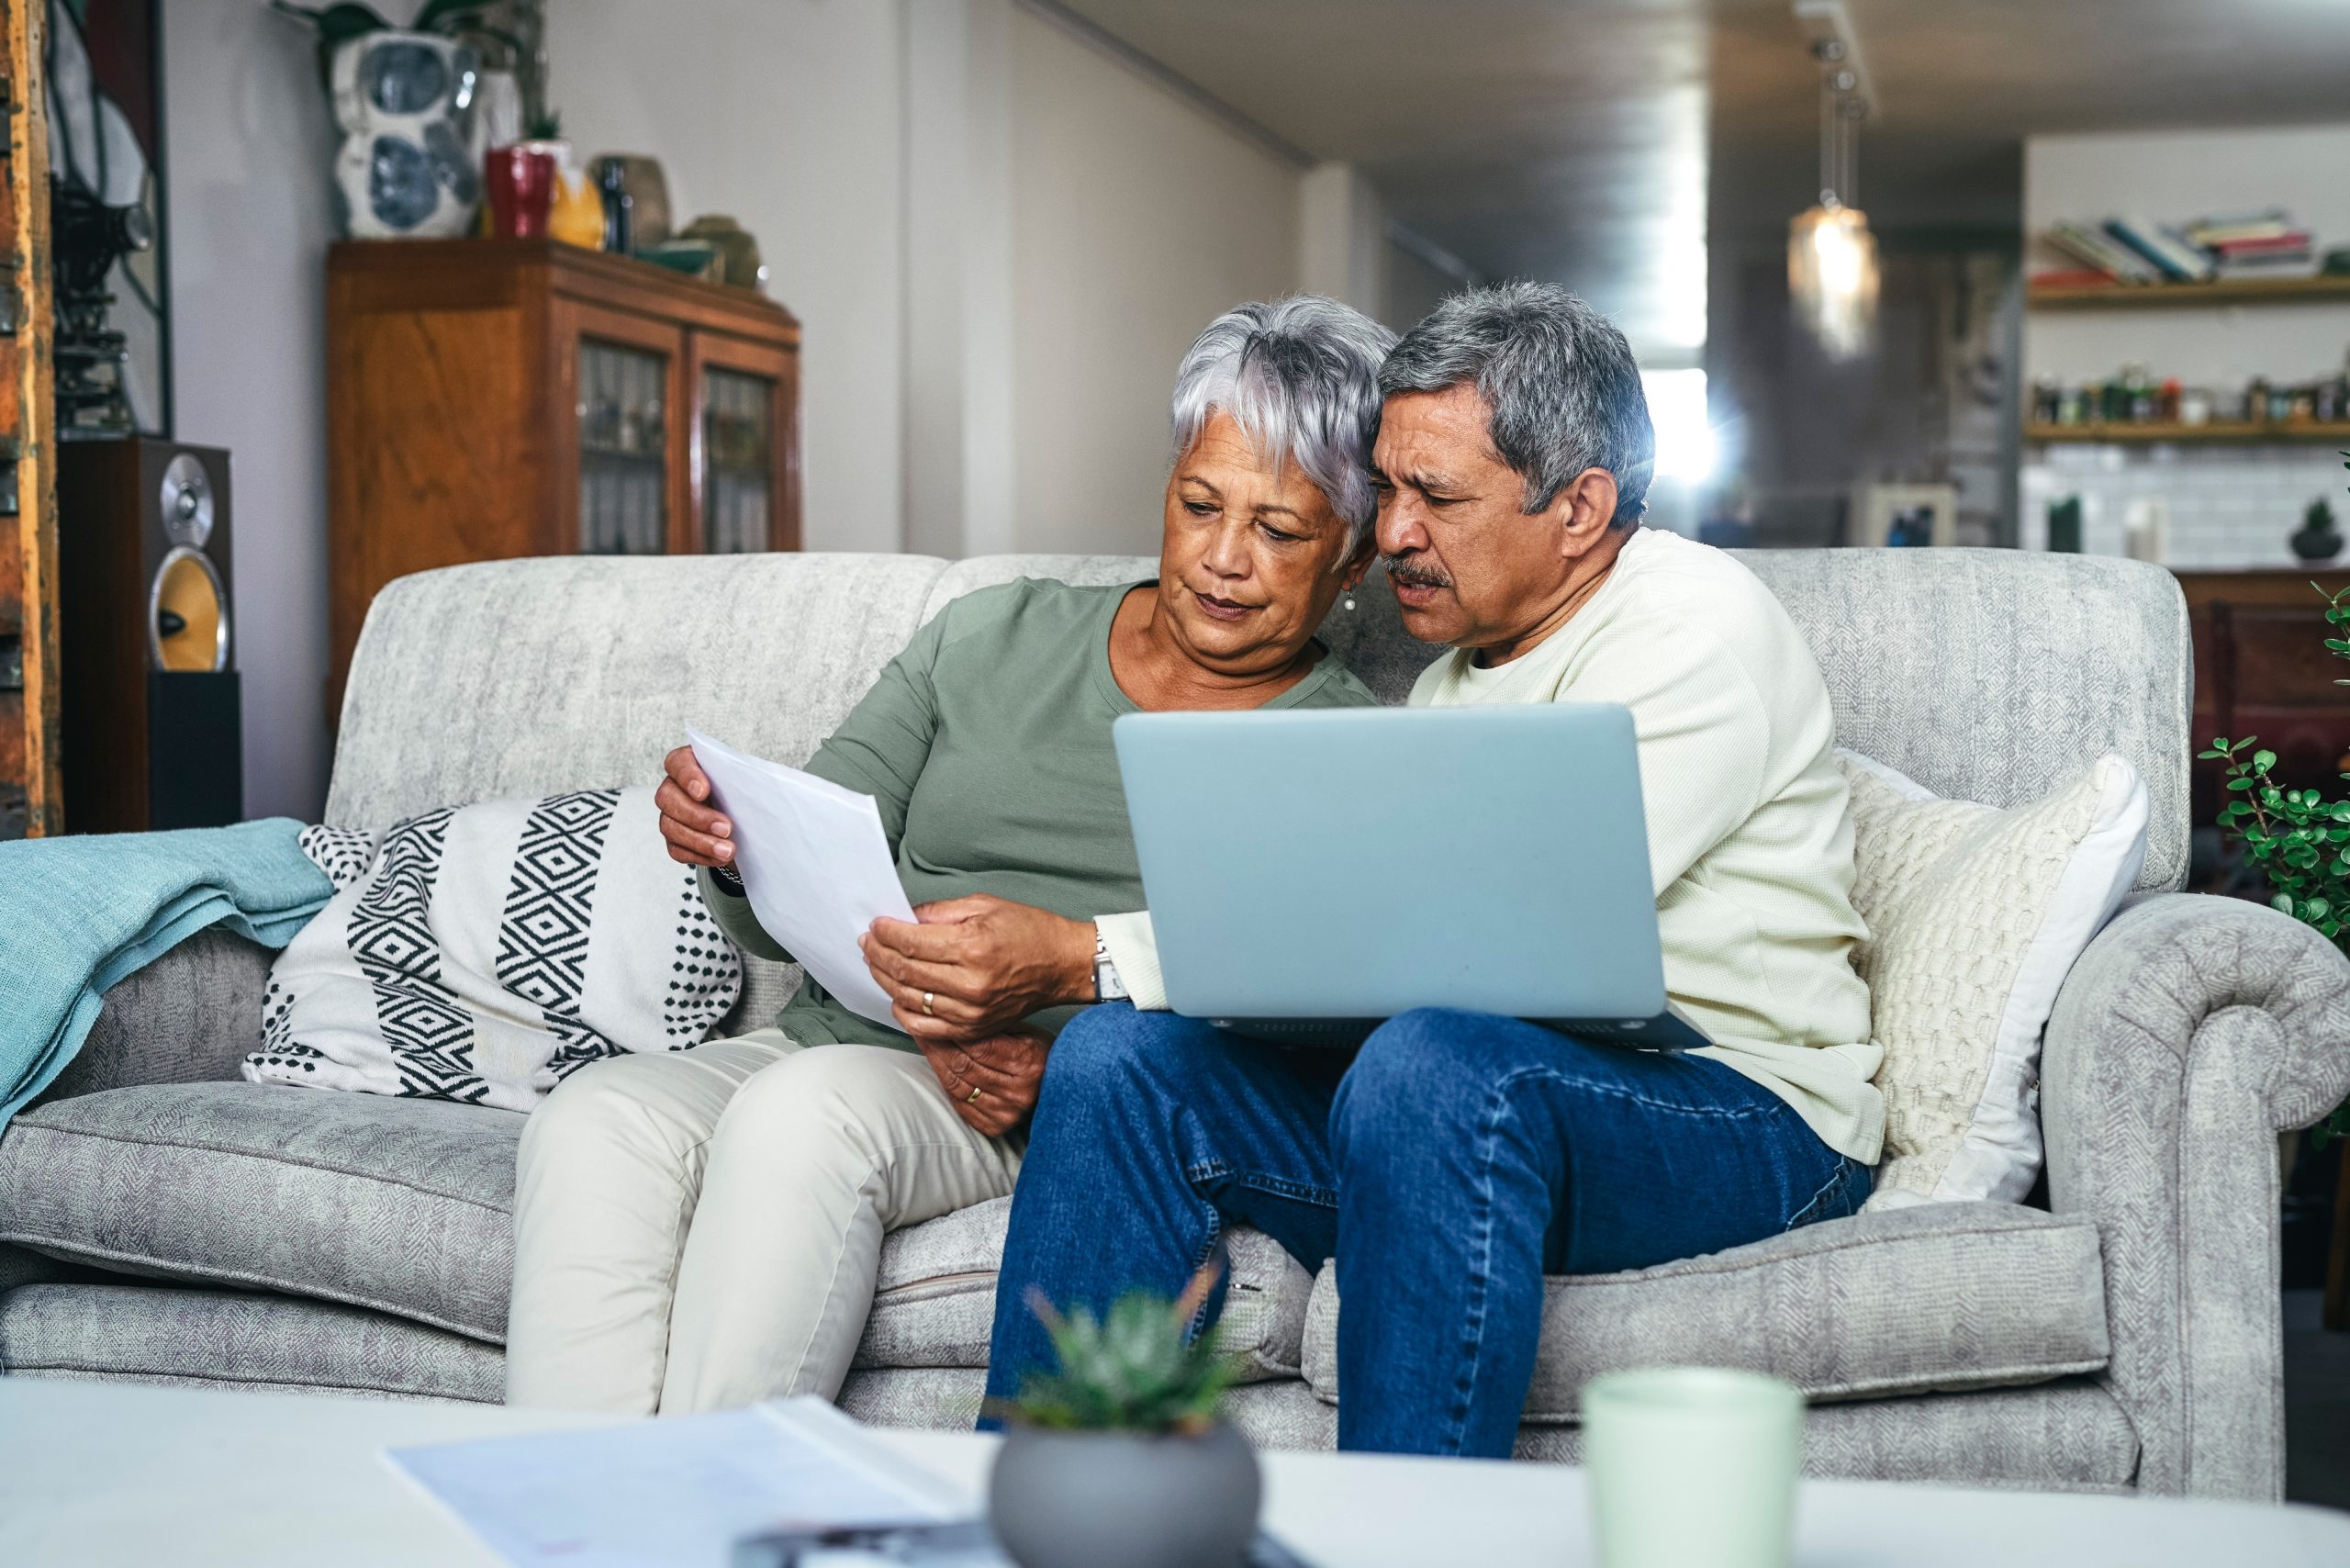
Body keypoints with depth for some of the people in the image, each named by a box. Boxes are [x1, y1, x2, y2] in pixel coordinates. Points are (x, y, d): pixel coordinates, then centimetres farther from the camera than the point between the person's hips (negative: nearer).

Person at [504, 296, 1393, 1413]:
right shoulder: (995, 636, 19)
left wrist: (1076, 963, -28)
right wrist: (733, 848, -9)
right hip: (828, 1041, 4)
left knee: (802, 1113, -34)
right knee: (594, 1121, -26)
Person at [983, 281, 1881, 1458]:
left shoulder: (1698, 628, -11)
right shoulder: (1455, 671, 18)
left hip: (1740, 1117, -7)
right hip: (1460, 1105, 8)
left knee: (1434, 1065, -38)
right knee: (1118, 1057, -12)